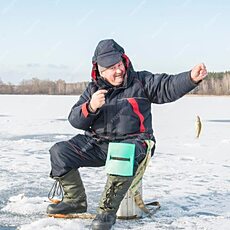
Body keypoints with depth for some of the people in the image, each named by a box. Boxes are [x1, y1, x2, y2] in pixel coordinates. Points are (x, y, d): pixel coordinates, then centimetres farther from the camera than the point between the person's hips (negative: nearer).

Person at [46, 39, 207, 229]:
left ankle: (108, 211, -23)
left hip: (131, 141, -4)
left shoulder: (140, 82, 3)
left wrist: (192, 77, -30)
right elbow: (75, 120, 6)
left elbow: (168, 87, -11)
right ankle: (76, 200, 7)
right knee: (59, 152, -9)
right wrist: (91, 107, -15)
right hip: (96, 143, 5)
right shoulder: (93, 89, 11)